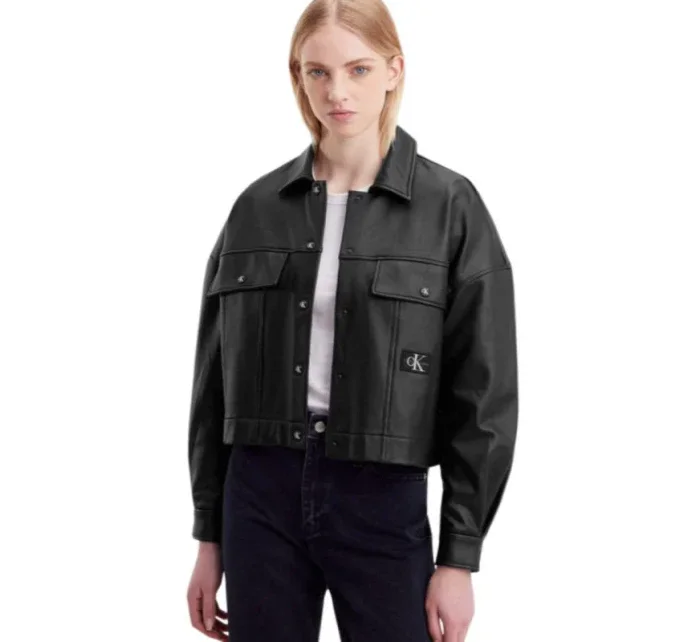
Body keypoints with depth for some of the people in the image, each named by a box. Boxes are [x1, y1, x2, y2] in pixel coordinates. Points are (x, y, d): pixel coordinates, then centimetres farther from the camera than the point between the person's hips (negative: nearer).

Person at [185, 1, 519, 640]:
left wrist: (459, 558, -5)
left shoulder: (451, 208, -4)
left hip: (386, 502, -2)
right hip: (260, 497, 3)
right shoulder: (257, 208, 4)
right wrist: (209, 536, 8)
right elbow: (215, 378, 8)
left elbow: (483, 395, -4)